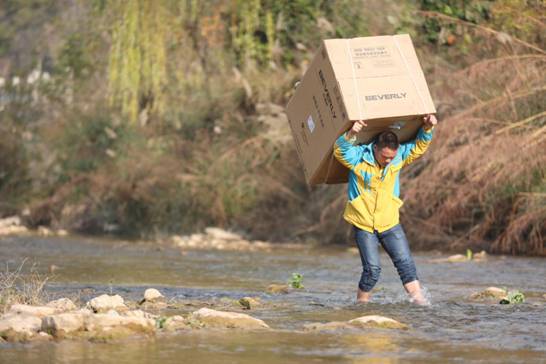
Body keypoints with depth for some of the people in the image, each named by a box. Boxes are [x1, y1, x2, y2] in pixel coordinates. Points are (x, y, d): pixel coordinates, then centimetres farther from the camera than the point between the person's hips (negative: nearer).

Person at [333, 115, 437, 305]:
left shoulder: (400, 155, -3)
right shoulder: (358, 157, -15)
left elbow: (419, 146, 5)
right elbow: (340, 150, -29)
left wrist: (427, 128, -14)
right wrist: (351, 134, -49)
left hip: (390, 223, 3)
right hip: (364, 224, -3)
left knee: (405, 262, -4)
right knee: (372, 269, -8)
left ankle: (418, 298, -4)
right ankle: (361, 302, 8)